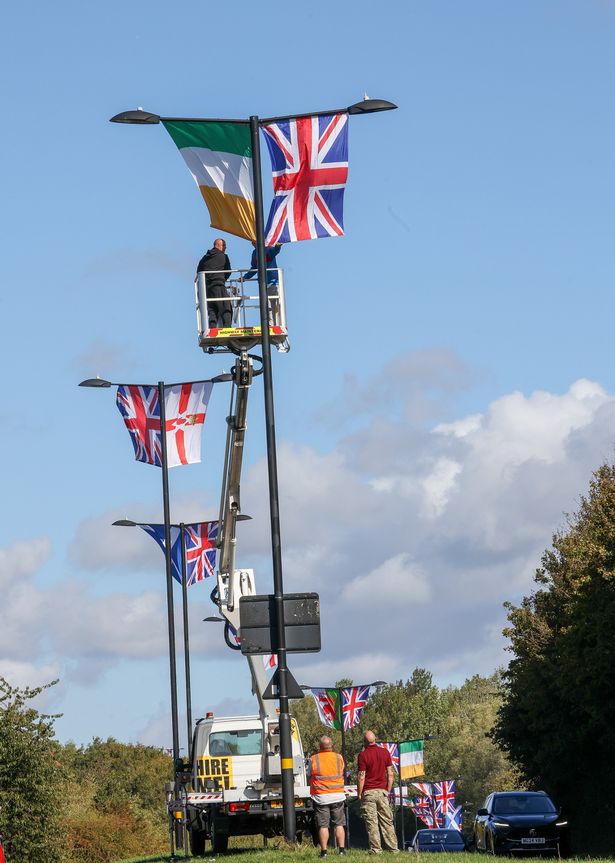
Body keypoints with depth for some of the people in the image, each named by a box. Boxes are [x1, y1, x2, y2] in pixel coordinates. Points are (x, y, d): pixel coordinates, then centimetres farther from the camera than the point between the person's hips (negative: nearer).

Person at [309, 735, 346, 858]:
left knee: (323, 826, 0)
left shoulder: (313, 760, -7)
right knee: (339, 824, 8)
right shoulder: (339, 758, 0)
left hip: (320, 797, -2)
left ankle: (324, 851, -2)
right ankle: (342, 849, 4)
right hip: (338, 796, 2)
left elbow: (310, 777, 3)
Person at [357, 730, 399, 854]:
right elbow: (390, 774, 6)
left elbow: (361, 777, -9)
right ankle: (393, 848, 6)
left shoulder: (363, 755, -8)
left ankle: (376, 849, -4)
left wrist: (359, 794, -1)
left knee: (371, 822, -2)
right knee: (387, 821, 8)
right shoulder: (385, 752, 5)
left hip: (368, 792, -4)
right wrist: (388, 791, 14)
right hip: (382, 791, 4)